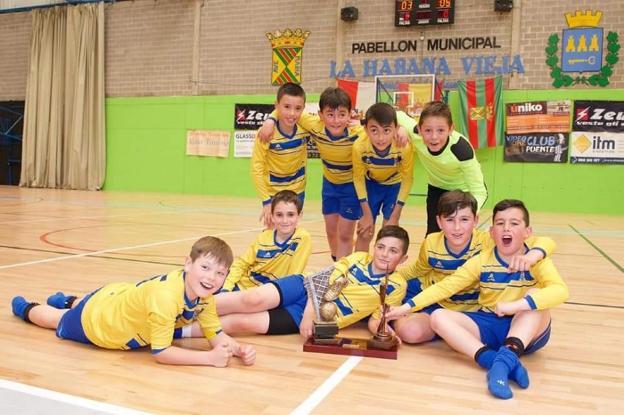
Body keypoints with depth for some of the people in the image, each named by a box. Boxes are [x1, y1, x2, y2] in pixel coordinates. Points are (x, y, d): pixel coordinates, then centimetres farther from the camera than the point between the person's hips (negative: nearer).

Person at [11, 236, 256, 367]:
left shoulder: (204, 297, -21)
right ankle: (25, 307, 57)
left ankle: (68, 301, 63)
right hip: (93, 321, -5)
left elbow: (216, 335, -15)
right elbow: (160, 352, -39)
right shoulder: (165, 296, -44)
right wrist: (210, 358, -43)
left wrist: (238, 349, -34)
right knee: (59, 322, 29)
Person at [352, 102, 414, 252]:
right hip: (370, 184, 1)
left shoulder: (405, 147, -36)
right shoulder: (359, 147, -34)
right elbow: (358, 178, -14)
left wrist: (394, 217, -14)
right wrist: (367, 214, -11)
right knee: (364, 232, 2)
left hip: (395, 185, 0)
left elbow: (407, 179, -18)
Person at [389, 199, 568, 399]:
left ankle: (506, 357, -43)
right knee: (438, 317, -19)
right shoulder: (481, 261, -4)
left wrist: (515, 305, -40)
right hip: (489, 327, 3)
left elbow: (560, 291, -29)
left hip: (527, 331, -3)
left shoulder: (536, 260, -11)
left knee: (534, 297, -29)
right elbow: (445, 286, -5)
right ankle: (501, 363, -35)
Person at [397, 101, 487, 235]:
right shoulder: (416, 135, -31)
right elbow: (398, 115, -9)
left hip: (466, 191, -3)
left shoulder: (462, 149, -38)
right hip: (437, 188, 3)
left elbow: (479, 192, -32)